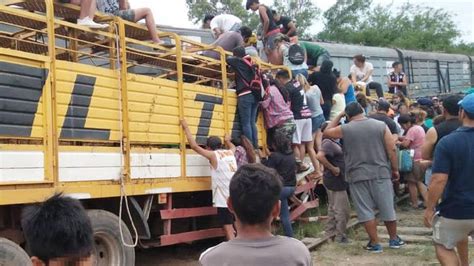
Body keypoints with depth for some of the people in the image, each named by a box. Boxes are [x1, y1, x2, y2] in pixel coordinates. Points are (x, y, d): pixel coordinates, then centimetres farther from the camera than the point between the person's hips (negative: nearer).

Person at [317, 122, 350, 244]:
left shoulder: (333, 142, 10)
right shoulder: (328, 143, -20)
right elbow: (320, 156, -36)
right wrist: (332, 168, -27)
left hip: (334, 180, 10)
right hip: (336, 181, -10)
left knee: (333, 207, 19)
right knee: (343, 210, -1)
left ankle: (330, 231, 30)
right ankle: (340, 237, 9)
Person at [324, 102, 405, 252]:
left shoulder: (345, 129, -2)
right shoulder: (380, 125, 1)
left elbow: (326, 132, 15)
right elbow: (392, 150, -1)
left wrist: (339, 116, 18)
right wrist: (395, 169, 9)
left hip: (357, 176, -1)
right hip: (380, 173, 2)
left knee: (366, 210, 6)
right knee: (387, 208, 13)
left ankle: (375, 243, 10)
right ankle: (394, 239, 26)